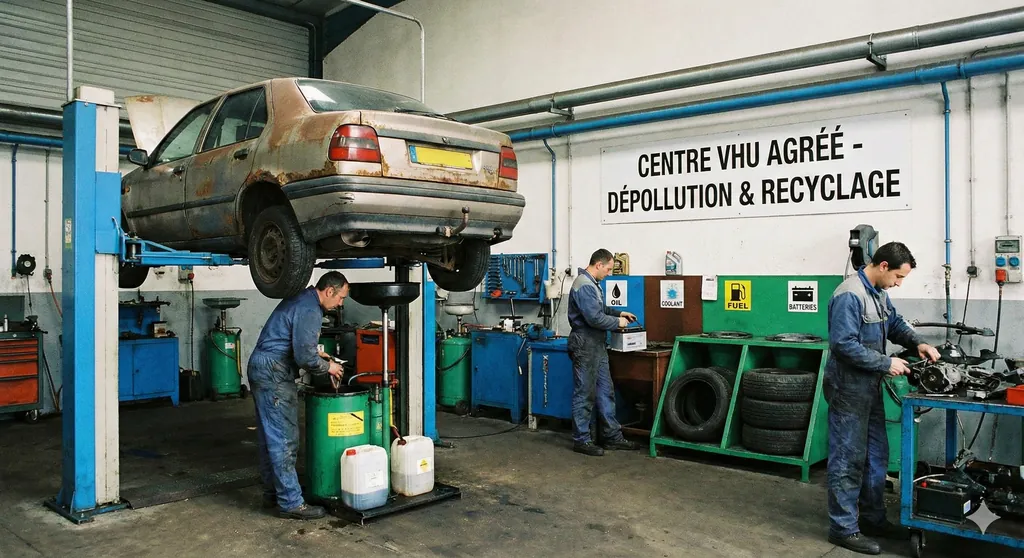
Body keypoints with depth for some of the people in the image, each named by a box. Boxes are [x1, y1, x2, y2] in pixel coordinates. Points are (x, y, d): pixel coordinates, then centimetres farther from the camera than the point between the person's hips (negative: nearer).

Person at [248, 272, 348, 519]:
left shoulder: (300, 300, 15)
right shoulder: (309, 311, -17)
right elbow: (304, 357, -21)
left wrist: (314, 353, 18)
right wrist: (327, 366, -5)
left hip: (261, 369, 11)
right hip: (274, 375, -11)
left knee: (270, 438, 15)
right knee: (284, 440, -7)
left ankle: (272, 493, 25)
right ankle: (291, 502, -2)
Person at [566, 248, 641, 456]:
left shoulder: (592, 283, 14)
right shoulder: (584, 286, -20)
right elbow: (594, 318, -25)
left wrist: (619, 313, 14)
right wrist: (618, 322, -10)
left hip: (597, 345, 11)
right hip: (585, 345, -11)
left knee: (605, 392, 13)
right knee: (585, 394, -2)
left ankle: (612, 437, 20)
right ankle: (581, 440, 8)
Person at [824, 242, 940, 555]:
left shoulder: (878, 292, 9)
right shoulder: (849, 296, -22)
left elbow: (895, 324, 23)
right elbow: (844, 344, -27)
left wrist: (918, 343, 4)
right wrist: (886, 363, -21)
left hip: (870, 387, 10)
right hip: (848, 389, -10)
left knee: (876, 456, 17)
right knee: (848, 460, -2)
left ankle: (872, 519, 30)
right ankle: (844, 528, 8)